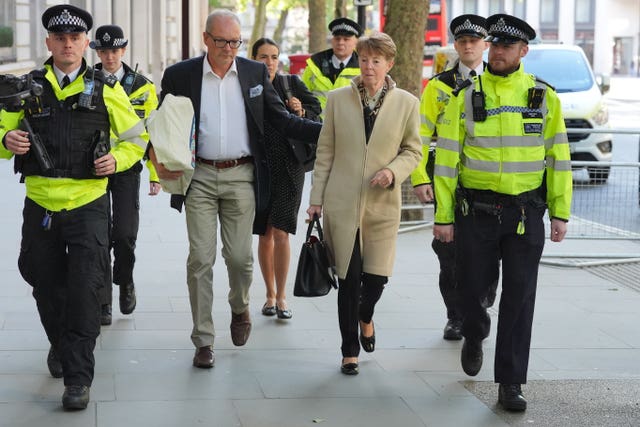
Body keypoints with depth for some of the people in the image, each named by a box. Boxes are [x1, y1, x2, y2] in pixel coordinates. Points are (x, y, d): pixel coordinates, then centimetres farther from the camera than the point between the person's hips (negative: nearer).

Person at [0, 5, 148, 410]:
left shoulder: (106, 89, 3)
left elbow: (137, 137, 11)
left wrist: (117, 159, -8)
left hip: (88, 205, -2)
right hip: (40, 205, 2)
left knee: (83, 288, -10)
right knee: (47, 286, 13)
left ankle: (78, 377, -4)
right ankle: (60, 345, 40)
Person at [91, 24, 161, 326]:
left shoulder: (142, 86, 4)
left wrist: (156, 174, 1)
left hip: (127, 168, 0)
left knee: (125, 233, -6)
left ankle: (125, 281, 23)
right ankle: (102, 302, 6)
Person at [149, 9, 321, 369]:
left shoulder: (256, 73, 5)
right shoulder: (179, 76, 1)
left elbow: (280, 119, 9)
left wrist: (327, 131, -3)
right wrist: (157, 157, -13)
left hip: (241, 177, 1)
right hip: (199, 177, -1)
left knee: (240, 256, 2)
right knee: (201, 259, -2)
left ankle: (240, 308, 35)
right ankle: (203, 341, 7)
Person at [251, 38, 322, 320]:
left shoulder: (292, 84, 2)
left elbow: (316, 112, 8)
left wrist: (301, 112, -11)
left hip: (288, 168, -1)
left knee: (281, 233, -7)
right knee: (264, 234, 8)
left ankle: (281, 297, 3)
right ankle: (270, 294, 22)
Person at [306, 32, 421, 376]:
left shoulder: (407, 103, 1)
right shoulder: (338, 99, 3)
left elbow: (413, 150, 9)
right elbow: (325, 152, 6)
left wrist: (393, 170, -11)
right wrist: (316, 198, 3)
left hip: (382, 204, 0)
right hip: (342, 202, 0)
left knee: (377, 277, 0)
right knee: (349, 279, 0)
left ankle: (365, 317, 37)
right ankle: (349, 352, 15)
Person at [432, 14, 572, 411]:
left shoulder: (544, 97, 2)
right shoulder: (466, 98, -1)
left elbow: (558, 157, 5)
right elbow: (447, 159, 0)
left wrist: (561, 213, 1)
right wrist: (443, 216, -2)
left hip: (526, 213, 0)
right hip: (477, 210, 0)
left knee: (519, 298, -1)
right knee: (473, 287, 7)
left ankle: (511, 384, 6)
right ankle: (474, 336, 42)